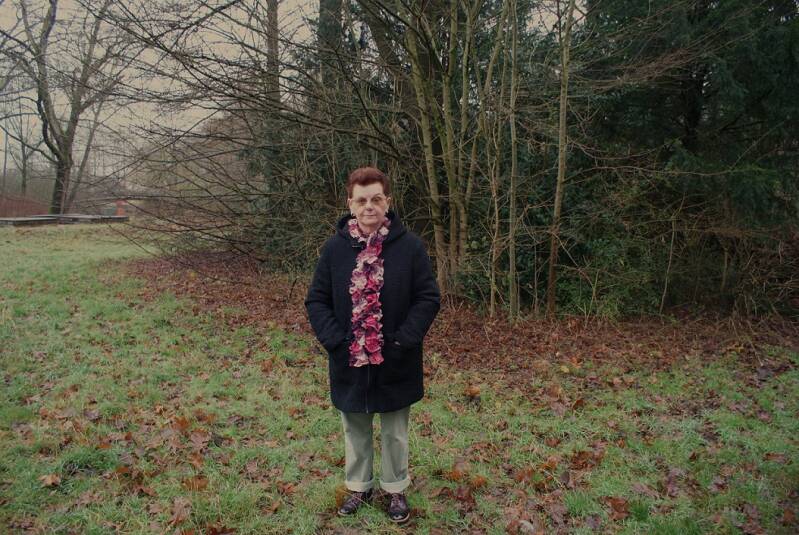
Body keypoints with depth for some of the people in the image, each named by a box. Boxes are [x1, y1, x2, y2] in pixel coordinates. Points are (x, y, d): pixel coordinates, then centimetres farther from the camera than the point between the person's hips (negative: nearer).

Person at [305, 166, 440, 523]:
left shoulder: (410, 246, -9)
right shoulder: (335, 247, -4)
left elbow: (429, 298, -7)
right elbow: (316, 300, 0)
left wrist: (404, 341, -16)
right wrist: (335, 341, -12)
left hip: (395, 364, -1)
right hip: (349, 362, 2)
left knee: (395, 433, 16)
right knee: (355, 430, 20)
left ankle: (396, 489, 37)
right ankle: (358, 487, 40)